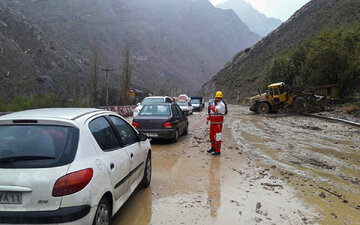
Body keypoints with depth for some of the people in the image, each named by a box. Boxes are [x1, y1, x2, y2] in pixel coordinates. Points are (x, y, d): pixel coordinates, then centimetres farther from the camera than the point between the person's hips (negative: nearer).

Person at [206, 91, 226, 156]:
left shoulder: (221, 104, -16)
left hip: (218, 124, -8)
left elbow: (215, 110, -30)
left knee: (217, 137, -3)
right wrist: (208, 119, 14)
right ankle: (213, 148, 33)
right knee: (211, 136, 17)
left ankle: (218, 151, 5)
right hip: (212, 123, 8)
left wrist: (211, 106, -10)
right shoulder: (213, 103, 10)